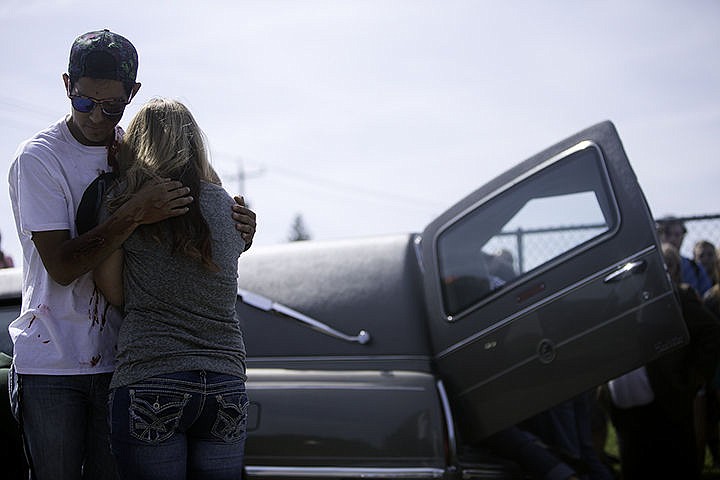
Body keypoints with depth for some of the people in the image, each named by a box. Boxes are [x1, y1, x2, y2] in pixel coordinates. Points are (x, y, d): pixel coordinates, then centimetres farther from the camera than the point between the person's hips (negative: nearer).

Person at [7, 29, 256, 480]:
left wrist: (235, 228, -5)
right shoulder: (38, 158, -8)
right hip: (49, 364, -4)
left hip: (118, 358, 4)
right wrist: (134, 215, -26)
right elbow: (62, 265, -16)